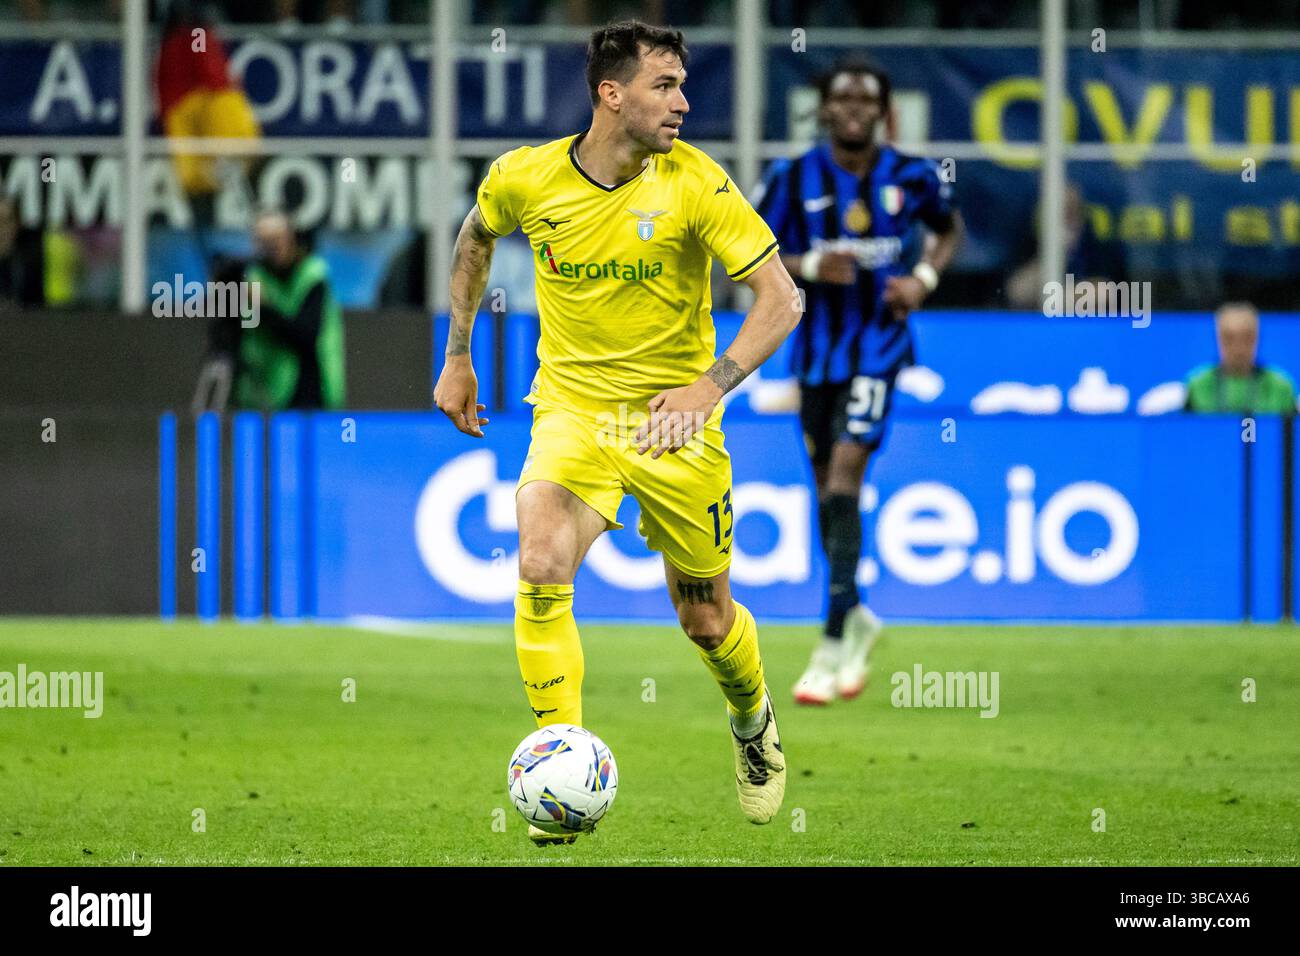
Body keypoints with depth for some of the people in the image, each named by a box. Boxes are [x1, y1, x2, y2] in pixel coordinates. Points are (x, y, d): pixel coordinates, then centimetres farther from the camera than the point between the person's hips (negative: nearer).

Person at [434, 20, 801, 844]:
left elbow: (781, 299, -16)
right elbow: (476, 238, 17)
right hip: (573, 408, 0)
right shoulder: (524, 178, -8)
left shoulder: (695, 182, -15)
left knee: (706, 621, 11)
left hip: (674, 423, 0)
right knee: (541, 568, -28)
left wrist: (708, 388, -30)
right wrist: (457, 357, 17)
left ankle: (754, 722, 46)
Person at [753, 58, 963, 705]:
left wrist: (924, 277, -2)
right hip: (817, 345, 3)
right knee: (826, 488, 11)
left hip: (878, 343, -3)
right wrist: (809, 267, -16)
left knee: (845, 472, -17)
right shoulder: (794, 179, -3)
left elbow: (949, 228, 17)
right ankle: (855, 619, 34)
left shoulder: (911, 177, -2)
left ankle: (833, 648, -17)